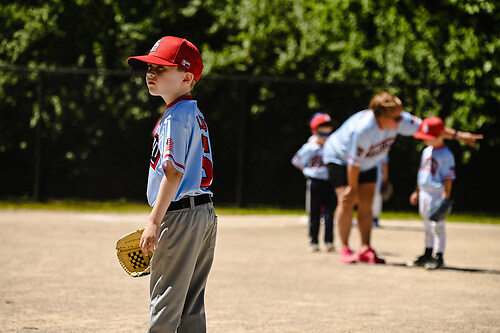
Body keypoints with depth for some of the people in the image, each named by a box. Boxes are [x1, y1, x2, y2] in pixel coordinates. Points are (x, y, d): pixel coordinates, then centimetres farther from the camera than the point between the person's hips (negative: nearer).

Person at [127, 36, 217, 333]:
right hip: (205, 213, 10)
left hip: (181, 215, -10)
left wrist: (154, 221, -20)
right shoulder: (196, 115, 16)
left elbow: (174, 172, -19)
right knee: (191, 307, 13)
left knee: (165, 303, -6)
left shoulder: (176, 116, -12)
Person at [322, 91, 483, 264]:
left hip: (367, 163, 7)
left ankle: (365, 250, 2)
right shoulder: (363, 129, -40)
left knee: (366, 203, 0)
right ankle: (345, 249, -9)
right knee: (347, 201, -16)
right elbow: (354, 162, -30)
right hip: (340, 158, -7)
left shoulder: (399, 121, -22)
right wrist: (352, 189, -20)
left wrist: (457, 135, -11)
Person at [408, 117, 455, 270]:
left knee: (438, 225, -6)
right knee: (427, 225, 16)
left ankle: (439, 257, -2)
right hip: (424, 193, 8)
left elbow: (448, 178, -15)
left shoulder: (446, 154, -13)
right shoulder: (426, 151, 13)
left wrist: (446, 197, -20)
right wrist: (416, 192, 23)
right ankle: (428, 254, 25)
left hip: (437, 194, -8)